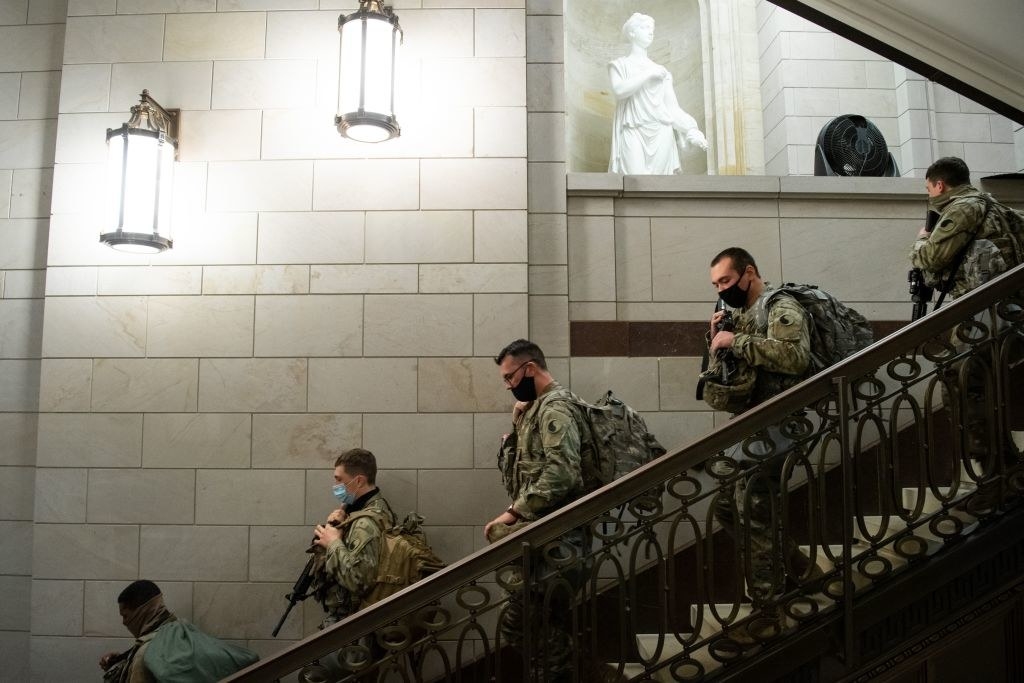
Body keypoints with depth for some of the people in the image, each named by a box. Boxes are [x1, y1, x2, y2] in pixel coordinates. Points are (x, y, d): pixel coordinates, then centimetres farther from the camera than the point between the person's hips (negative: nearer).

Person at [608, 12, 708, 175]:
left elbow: (673, 107, 15)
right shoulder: (619, 65, 14)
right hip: (633, 133, -3)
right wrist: (648, 73, -4)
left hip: (660, 134, 3)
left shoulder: (661, 71, 22)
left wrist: (692, 131, 0)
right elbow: (619, 90, -8)